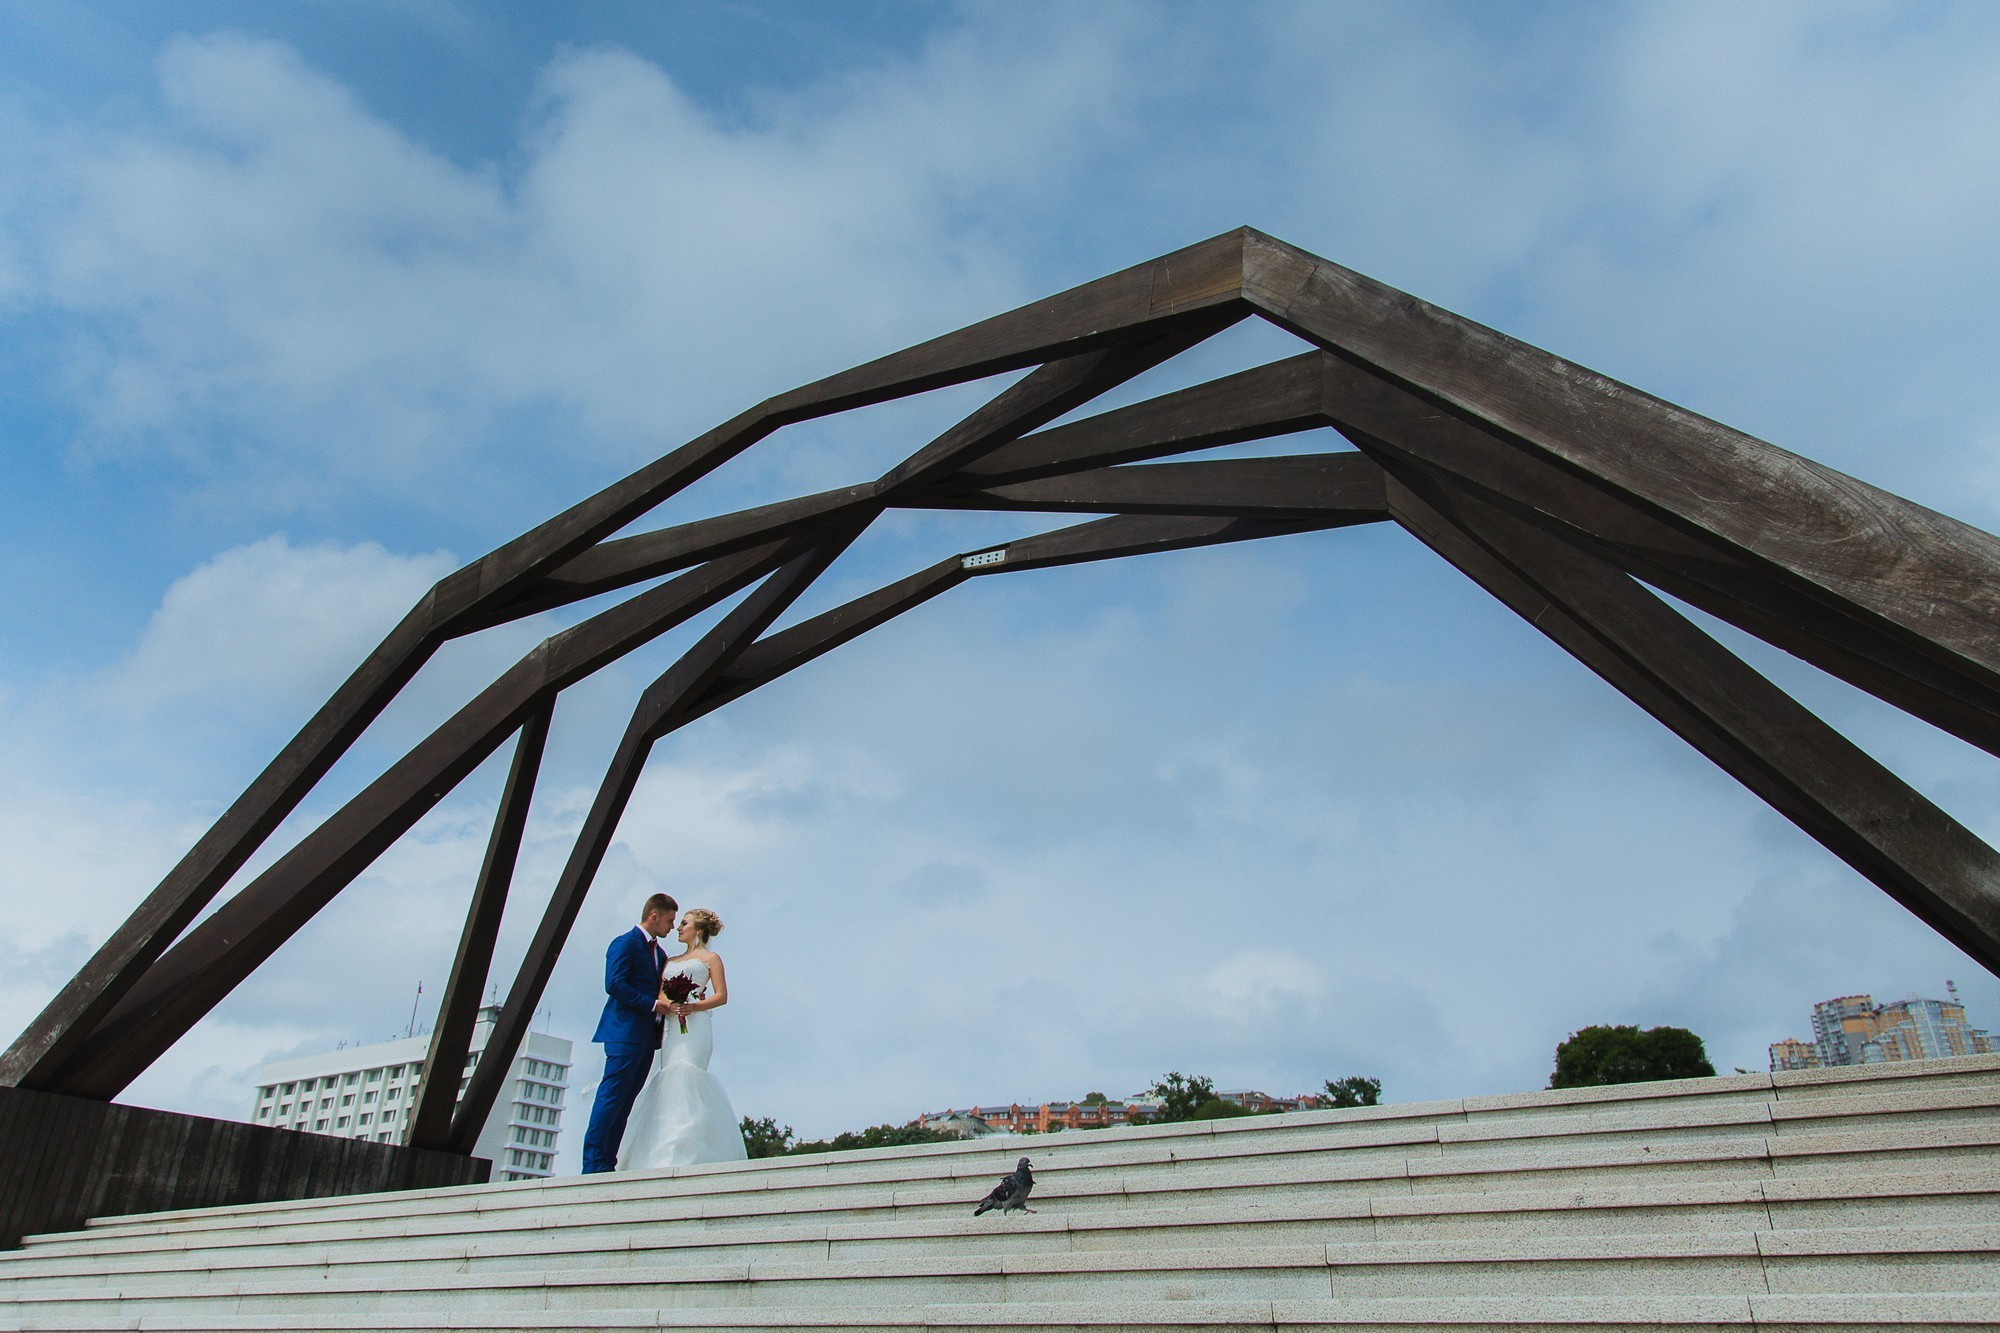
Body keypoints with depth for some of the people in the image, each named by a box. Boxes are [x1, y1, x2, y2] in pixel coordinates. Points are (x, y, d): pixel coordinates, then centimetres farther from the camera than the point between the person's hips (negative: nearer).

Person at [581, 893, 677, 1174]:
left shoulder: (660, 953, 24)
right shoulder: (625, 943, -4)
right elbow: (614, 984, -15)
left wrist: (669, 1008, 4)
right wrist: (652, 1004, -16)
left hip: (648, 1034, 9)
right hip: (625, 1032, -9)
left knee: (625, 1101, 5)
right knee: (612, 1096, -11)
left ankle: (607, 1163, 5)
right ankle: (593, 1164, -10)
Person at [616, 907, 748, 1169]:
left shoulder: (710, 958, 10)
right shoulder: (671, 961, 27)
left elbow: (722, 996, 1)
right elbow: (659, 994, 16)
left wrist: (693, 1006, -16)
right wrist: (668, 1005, -8)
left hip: (695, 1023, -5)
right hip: (670, 1026, 5)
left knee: (684, 1075, -21)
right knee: (670, 1077, -9)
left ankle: (681, 1154, -27)